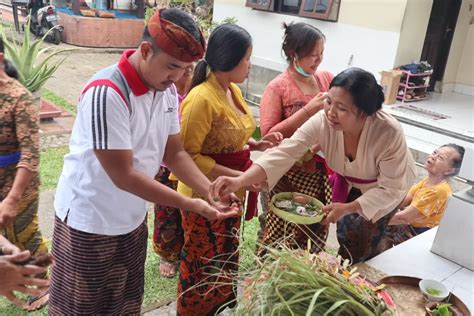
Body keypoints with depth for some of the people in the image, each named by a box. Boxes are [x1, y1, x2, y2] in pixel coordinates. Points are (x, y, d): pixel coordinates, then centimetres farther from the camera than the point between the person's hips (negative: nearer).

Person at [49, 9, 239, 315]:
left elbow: (174, 153, 2)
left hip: (133, 218, 6)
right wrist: (190, 205, -24)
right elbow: (123, 176, -26)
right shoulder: (106, 92, -27)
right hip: (90, 222, -6)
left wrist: (211, 192, -13)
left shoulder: (168, 90, -4)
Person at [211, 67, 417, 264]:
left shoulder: (389, 134, -40)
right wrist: (239, 181, -51)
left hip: (388, 187, -3)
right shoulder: (322, 121, -32)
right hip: (350, 183, 3)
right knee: (347, 238, 12)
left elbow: (392, 188, -29)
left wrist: (349, 208, -37)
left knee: (363, 247, 0)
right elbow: (284, 153, -39)